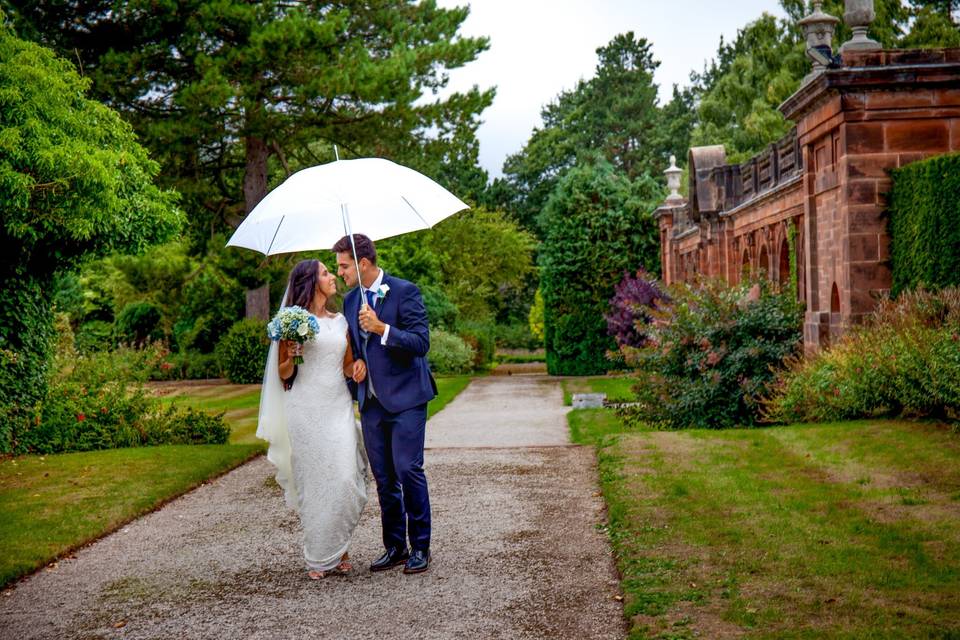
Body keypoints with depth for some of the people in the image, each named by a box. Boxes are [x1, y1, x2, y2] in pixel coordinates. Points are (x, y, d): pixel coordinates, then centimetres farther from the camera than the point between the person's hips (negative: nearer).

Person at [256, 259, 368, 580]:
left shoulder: (341, 321, 14)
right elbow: (283, 373, 5)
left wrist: (358, 366, -1)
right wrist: (291, 357, -16)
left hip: (339, 406, 4)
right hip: (306, 409, -4)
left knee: (346, 479, -5)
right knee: (314, 481, -1)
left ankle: (338, 548, 13)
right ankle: (319, 557, 11)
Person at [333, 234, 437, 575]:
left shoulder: (405, 291, -8)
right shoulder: (351, 300, 13)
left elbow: (421, 342, -14)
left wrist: (381, 328, -22)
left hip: (405, 397, -6)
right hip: (371, 402, 6)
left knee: (408, 470, -8)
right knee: (384, 478, 9)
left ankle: (420, 547, 4)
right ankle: (394, 547, 18)